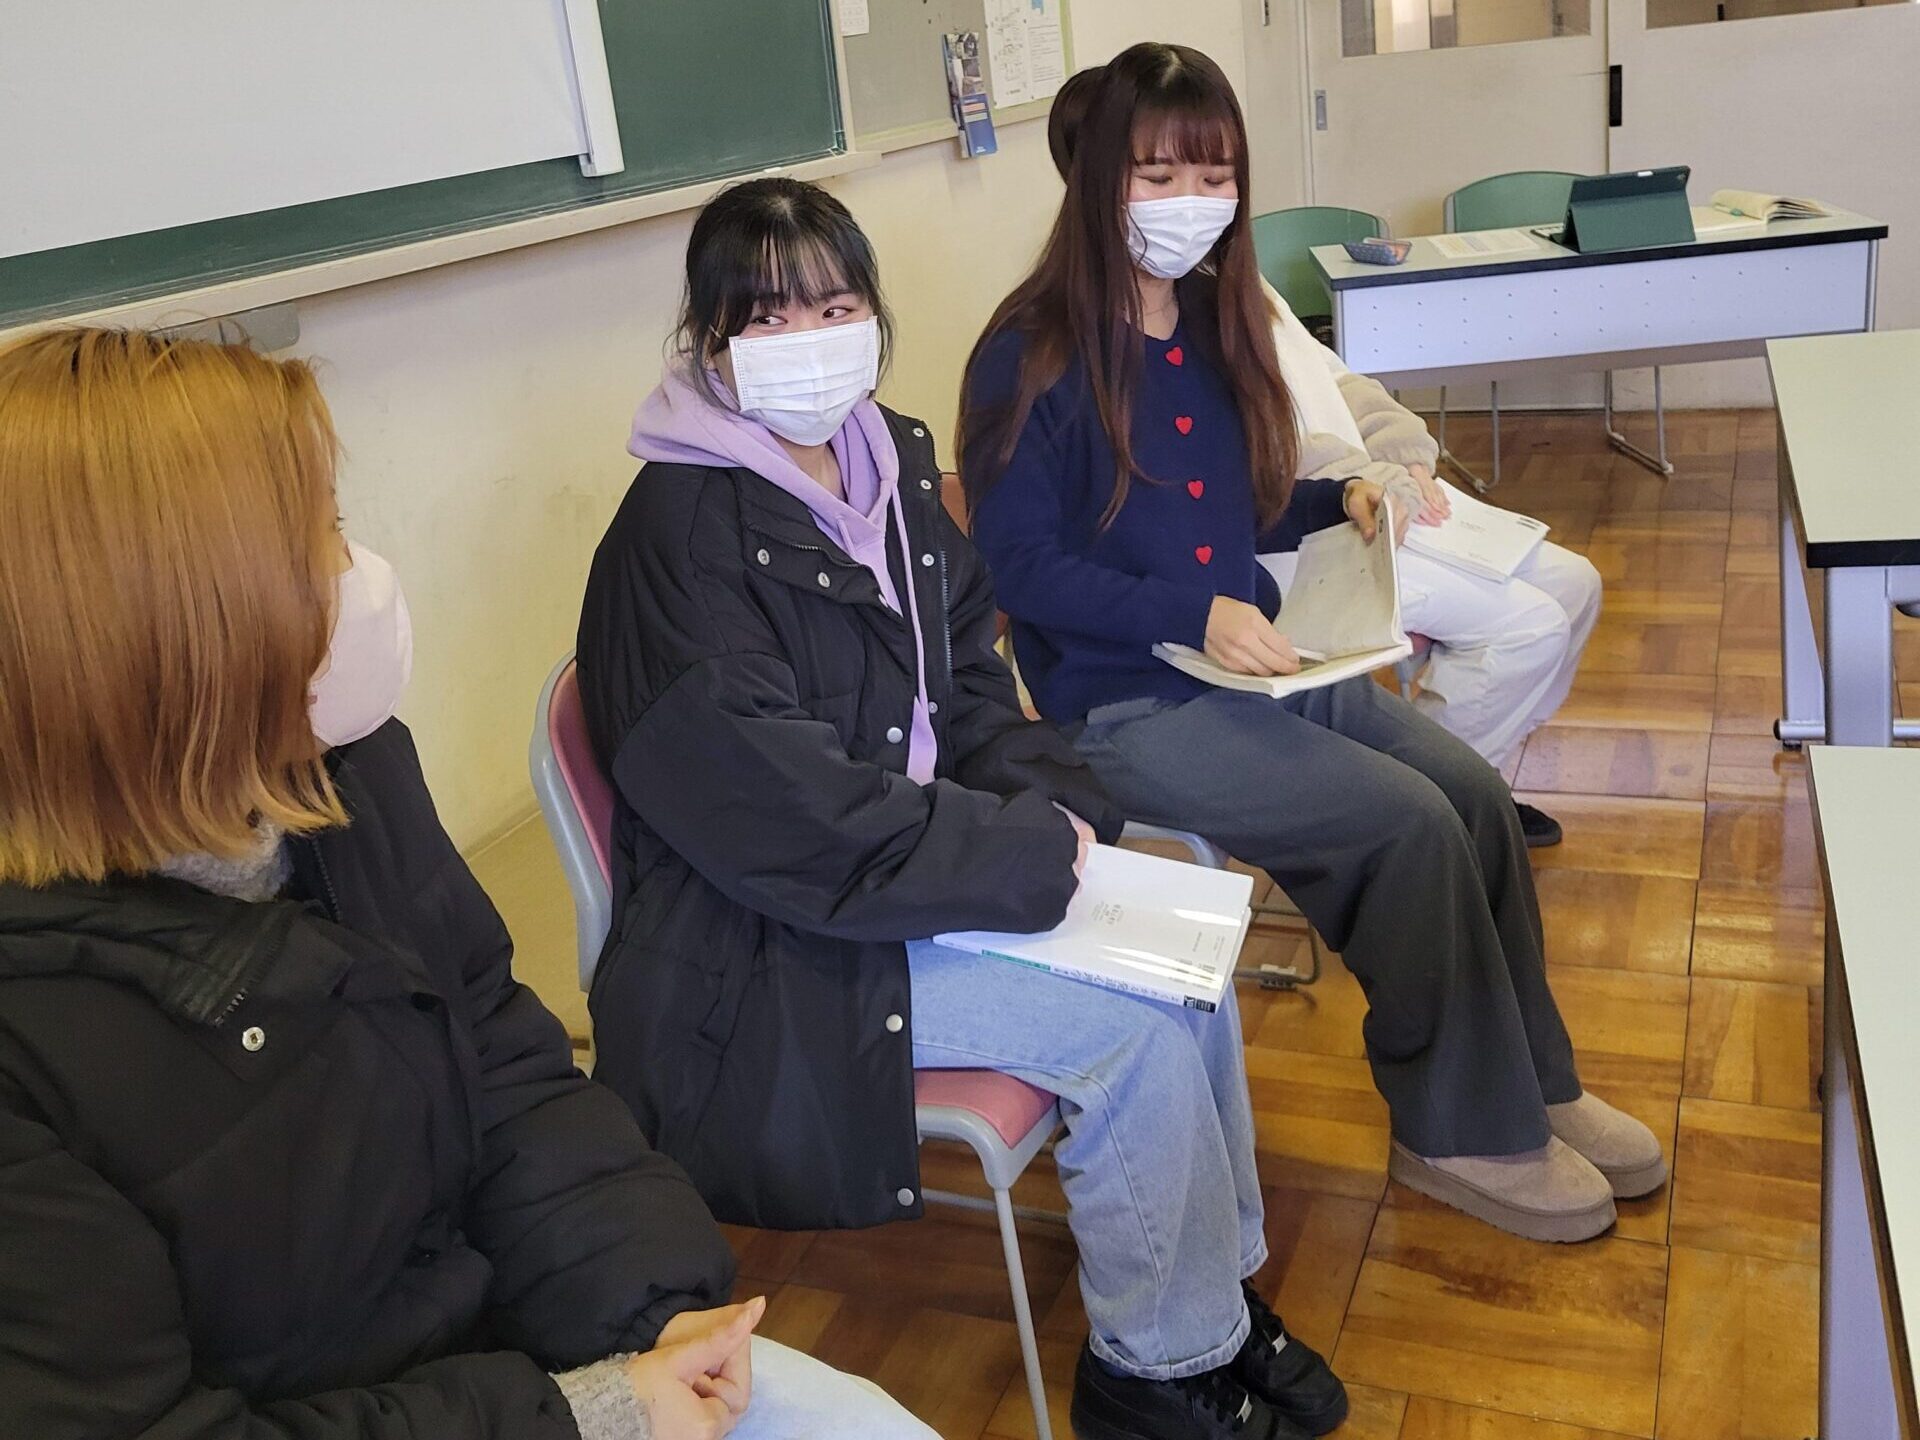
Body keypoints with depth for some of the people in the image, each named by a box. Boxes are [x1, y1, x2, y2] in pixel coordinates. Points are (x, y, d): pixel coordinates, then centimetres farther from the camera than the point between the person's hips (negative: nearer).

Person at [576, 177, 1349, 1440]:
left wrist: (1052, 809, -7)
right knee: (1135, 1031, -15)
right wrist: (1029, 855, -20)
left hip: (911, 863, 8)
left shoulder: (893, 461, 4)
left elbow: (974, 686, 11)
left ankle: (1214, 1283, 19)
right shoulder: (680, 530, -19)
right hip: (773, 956, -7)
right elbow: (789, 814, -24)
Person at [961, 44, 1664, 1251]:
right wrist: (1190, 613, -23)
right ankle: (1460, 1132, 2)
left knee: (1474, 791, -10)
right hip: (1121, 707, -7)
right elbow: (1020, 564, -15)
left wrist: (1340, 504, 0)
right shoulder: (1033, 357, -12)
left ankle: (1531, 1081, 10)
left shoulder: (1218, 322, 10)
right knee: (1409, 823, -19)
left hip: (1249, 664, 7)